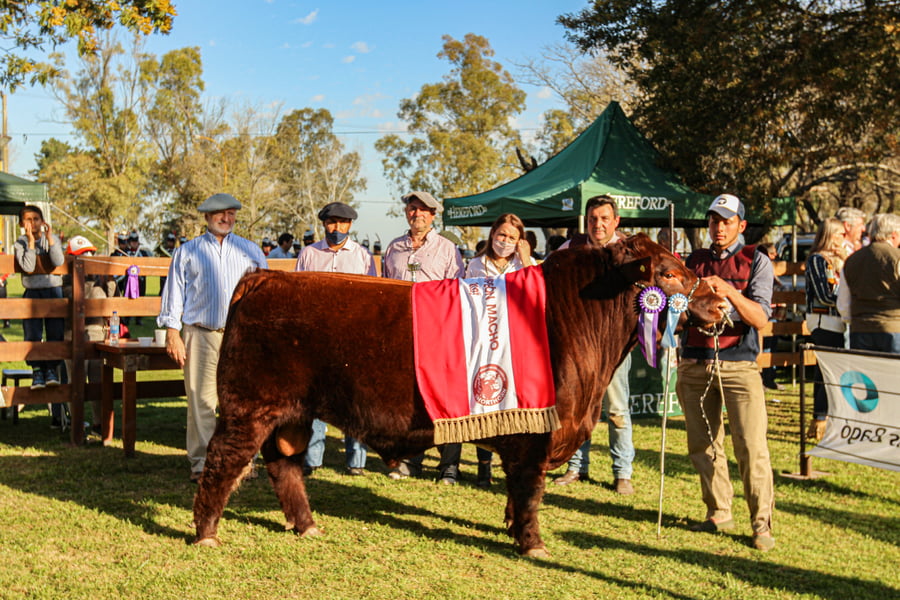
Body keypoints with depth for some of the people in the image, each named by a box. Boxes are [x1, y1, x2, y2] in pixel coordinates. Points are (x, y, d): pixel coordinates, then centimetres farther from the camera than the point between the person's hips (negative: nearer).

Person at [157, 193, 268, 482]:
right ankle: (201, 463, 4)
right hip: (200, 336, -1)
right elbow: (174, 293, 10)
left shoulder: (251, 251, 15)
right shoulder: (187, 252, 12)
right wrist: (173, 333, 2)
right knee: (201, 400, -3)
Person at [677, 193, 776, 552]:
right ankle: (718, 514, 20)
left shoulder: (756, 262, 5)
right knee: (702, 445, 6)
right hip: (694, 364, 4)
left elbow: (759, 318, -6)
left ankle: (762, 524, -1)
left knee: (751, 447, -9)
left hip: (737, 364, -3)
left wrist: (730, 292, -20)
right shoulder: (694, 261, 15)